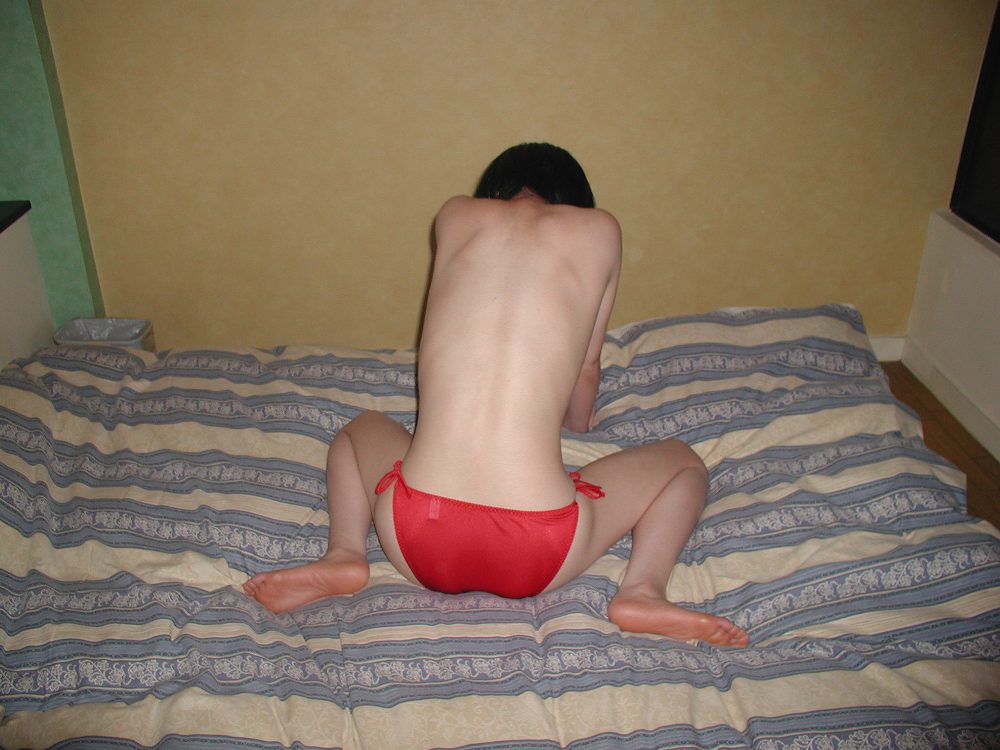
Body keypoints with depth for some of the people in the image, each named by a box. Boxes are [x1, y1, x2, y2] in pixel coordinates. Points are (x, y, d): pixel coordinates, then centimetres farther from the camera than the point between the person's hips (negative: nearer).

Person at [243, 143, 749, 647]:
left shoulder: (454, 215, 11)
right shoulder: (599, 229, 7)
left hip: (417, 547, 2)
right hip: (540, 559, -2)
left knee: (361, 430, 35)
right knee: (684, 462, 24)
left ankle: (344, 554, 7)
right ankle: (642, 590, -2)